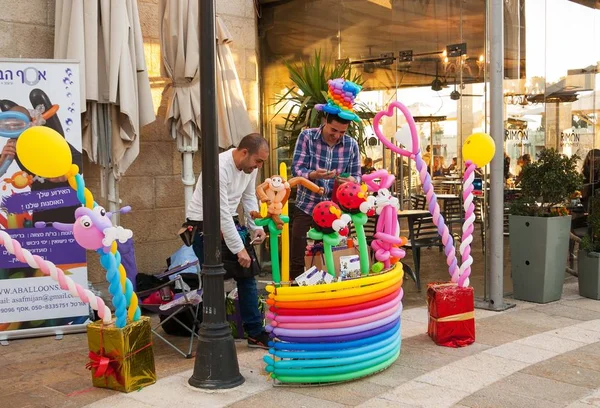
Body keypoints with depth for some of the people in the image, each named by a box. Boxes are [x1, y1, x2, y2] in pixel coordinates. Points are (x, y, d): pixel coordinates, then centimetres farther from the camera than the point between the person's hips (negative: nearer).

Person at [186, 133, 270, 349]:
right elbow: (222, 213, -29)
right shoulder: (220, 168, -29)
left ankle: (255, 333, 15)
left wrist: (257, 227, -3)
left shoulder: (250, 166, -3)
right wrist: (239, 248, -26)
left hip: (230, 221, 8)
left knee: (247, 274, 6)